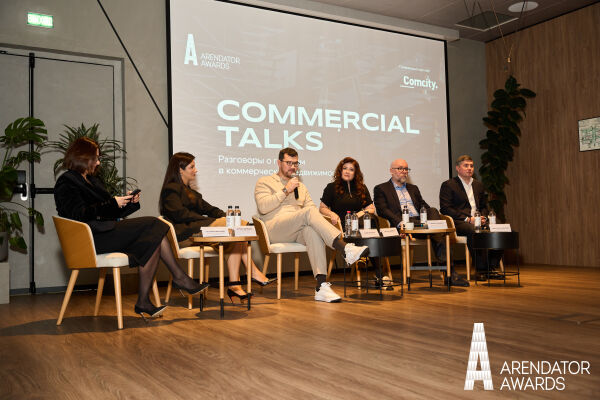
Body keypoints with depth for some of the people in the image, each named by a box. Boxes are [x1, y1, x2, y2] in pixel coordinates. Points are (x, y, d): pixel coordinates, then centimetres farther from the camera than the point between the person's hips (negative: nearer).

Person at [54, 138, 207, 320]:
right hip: (92, 238, -9)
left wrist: (128, 202, 9)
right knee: (153, 224, -20)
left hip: (104, 232, 9)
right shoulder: (66, 182, -1)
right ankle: (179, 277, -13)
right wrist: (113, 204, -16)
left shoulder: (90, 180, 27)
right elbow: (80, 214, -16)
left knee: (153, 241, -17)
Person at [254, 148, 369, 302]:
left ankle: (321, 285, -45)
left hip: (299, 230, 4)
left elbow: (311, 207, 20)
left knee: (313, 231, -35)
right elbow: (263, 207, -4)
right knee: (309, 212, -32)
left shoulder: (300, 186, 31)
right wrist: (286, 190, -7)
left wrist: (319, 220, -4)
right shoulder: (265, 182, 14)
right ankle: (346, 249, -44)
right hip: (275, 229, -4)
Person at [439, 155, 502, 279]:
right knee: (473, 231, -37)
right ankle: (481, 269, -31)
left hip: (477, 222, 6)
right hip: (458, 223, -6)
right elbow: (445, 209, -7)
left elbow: (484, 206, 29)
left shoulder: (478, 185, 24)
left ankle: (493, 267, -15)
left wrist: (483, 217, 3)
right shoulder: (448, 185, 3)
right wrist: (467, 219, -15)